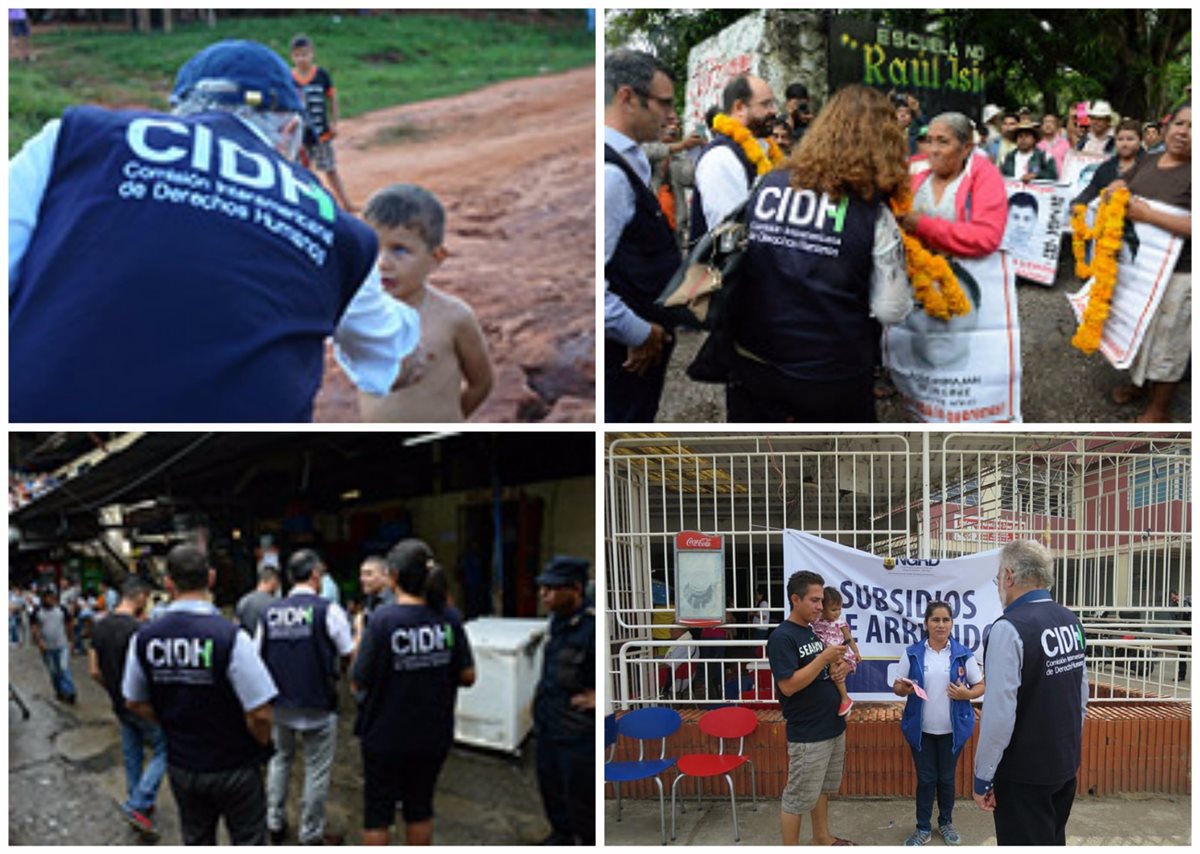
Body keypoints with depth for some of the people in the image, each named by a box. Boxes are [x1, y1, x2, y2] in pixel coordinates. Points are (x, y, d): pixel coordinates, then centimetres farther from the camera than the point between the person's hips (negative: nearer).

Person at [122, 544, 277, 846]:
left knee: (196, 841, 22)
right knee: (248, 842, 12)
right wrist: (260, 747, -3)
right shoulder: (230, 637, -26)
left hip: (181, 766, 5)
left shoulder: (143, 638, -9)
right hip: (233, 767, -4)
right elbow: (260, 714, -23)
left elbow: (135, 703, 4)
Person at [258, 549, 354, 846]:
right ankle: (311, 835, 17)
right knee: (317, 771, 8)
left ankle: (274, 823, 32)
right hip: (317, 708, -4)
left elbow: (257, 657, 6)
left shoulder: (269, 613, 0)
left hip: (279, 706, 5)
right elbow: (349, 657, -9)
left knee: (280, 760, 24)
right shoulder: (328, 610, -13)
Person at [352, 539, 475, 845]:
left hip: (386, 737, -3)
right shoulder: (449, 618, -8)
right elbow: (467, 676, -3)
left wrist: (359, 635, -1)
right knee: (420, 809, 20)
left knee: (377, 814, 13)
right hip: (434, 736, 4)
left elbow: (359, 682, -15)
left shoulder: (382, 620, -21)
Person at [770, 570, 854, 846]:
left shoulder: (816, 631, 9)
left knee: (823, 788, 22)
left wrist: (840, 669, -4)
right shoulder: (782, 637, -17)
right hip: (807, 734, -9)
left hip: (832, 726, 9)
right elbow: (788, 686, -23)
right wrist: (824, 658, -24)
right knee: (798, 797, 1)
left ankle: (822, 838, 36)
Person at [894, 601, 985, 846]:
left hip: (952, 730, 0)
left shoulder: (963, 654, -4)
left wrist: (967, 693, -19)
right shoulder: (912, 653, -3)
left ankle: (946, 822, 31)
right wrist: (904, 689, -21)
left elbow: (981, 686, 2)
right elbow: (896, 686, 1)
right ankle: (923, 828, 20)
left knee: (947, 778, 13)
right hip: (921, 729, 0)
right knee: (925, 779, 8)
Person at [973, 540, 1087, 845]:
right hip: (1066, 764, 7)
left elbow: (1000, 713, -25)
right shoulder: (1071, 623, 2)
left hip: (1024, 773, -7)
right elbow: (1082, 697, 11)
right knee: (1053, 841, 21)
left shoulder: (1009, 629, -23)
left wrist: (983, 778, -16)